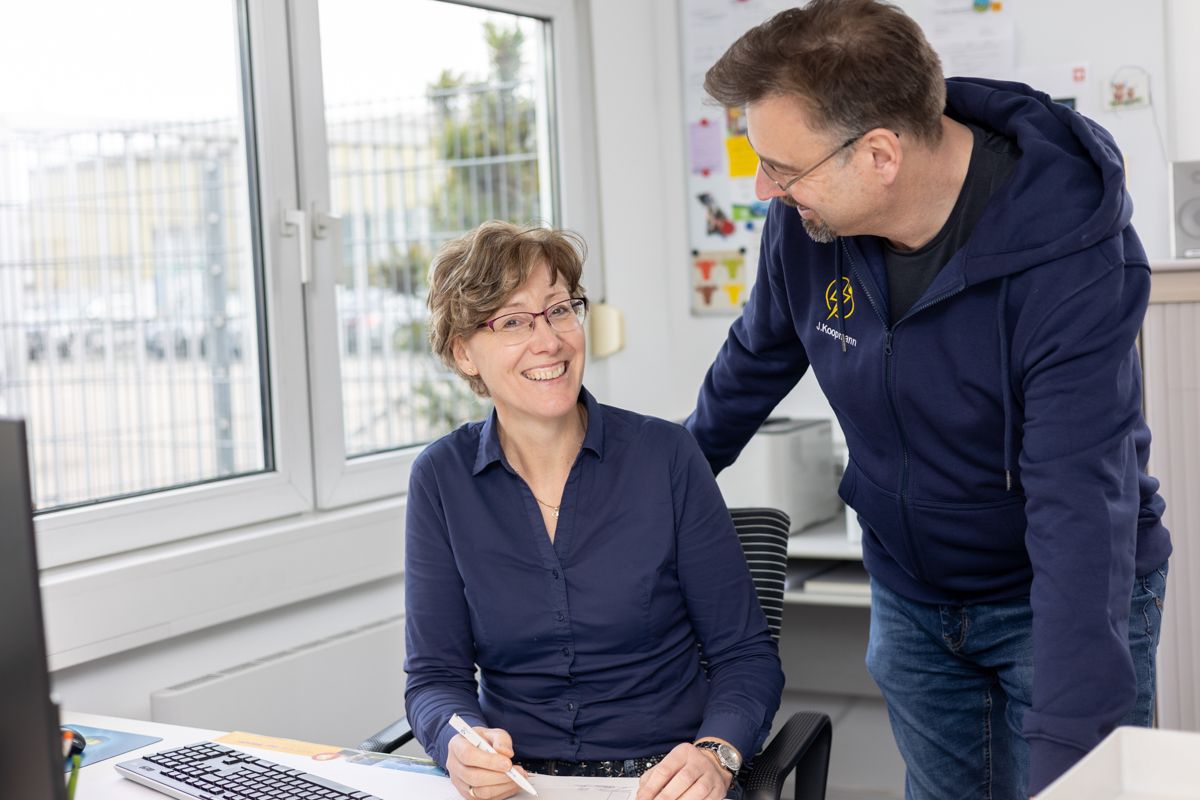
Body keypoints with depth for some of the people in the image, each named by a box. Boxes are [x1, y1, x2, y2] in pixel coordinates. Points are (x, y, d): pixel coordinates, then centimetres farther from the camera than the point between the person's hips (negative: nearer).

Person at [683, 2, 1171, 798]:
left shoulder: (1073, 258, -30)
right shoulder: (807, 215, -14)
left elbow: (1079, 514, -35)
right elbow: (756, 361, 7)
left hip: (1058, 601, -4)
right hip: (909, 598, 5)